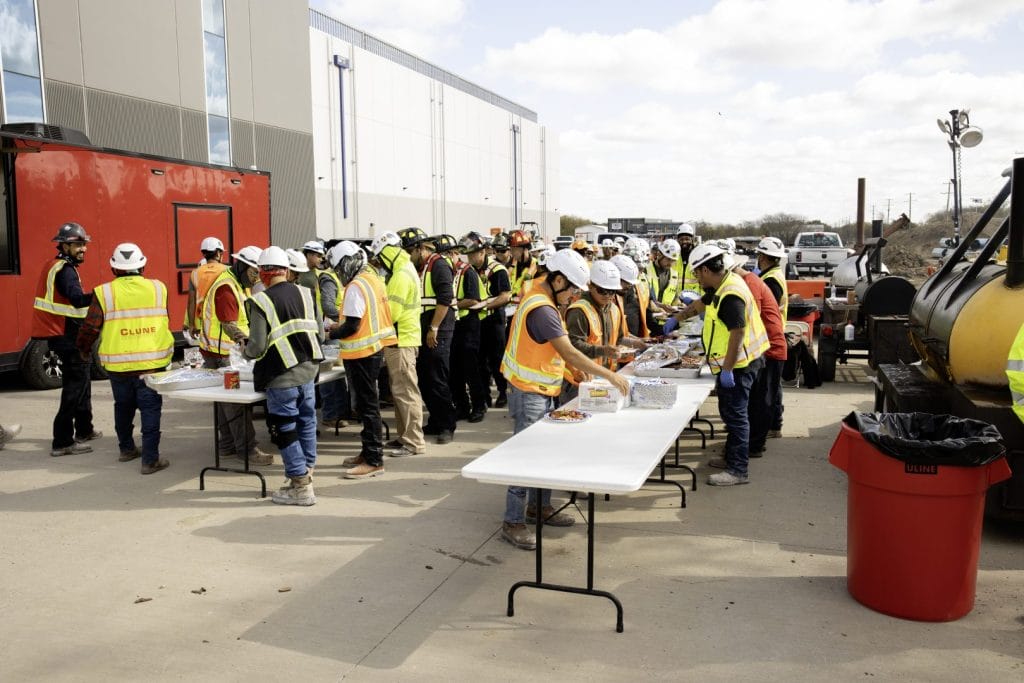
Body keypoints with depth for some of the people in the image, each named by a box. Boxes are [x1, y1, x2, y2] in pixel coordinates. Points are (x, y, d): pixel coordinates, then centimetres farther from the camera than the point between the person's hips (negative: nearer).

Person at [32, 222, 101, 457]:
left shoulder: (56, 267, 15)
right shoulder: (64, 270, -17)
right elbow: (78, 299, -35)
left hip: (67, 336, 11)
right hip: (69, 338, -11)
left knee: (80, 382, 21)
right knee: (74, 387, -7)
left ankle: (84, 431, 33)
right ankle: (62, 442, -5)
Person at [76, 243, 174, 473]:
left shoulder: (104, 293, -4)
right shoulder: (158, 289, -2)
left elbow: (90, 327, -2)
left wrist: (84, 349, 16)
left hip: (118, 363, 1)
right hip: (152, 361, -1)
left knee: (123, 406, 21)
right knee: (150, 409, 3)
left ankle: (126, 448, 35)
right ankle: (150, 459, 1)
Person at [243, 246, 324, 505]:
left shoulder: (260, 302, -14)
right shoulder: (305, 294, 3)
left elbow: (257, 347, -14)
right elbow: (319, 333, 6)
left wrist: (246, 350, 8)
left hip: (282, 377, -6)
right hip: (309, 368, 6)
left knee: (284, 430, 5)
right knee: (306, 423, 19)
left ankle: (301, 488, 9)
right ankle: (306, 473, 31)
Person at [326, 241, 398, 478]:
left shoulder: (356, 287, -18)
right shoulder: (373, 279, 9)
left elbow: (352, 326, -21)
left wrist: (330, 334, -6)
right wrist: (340, 327, 12)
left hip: (361, 354, -9)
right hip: (374, 349, 9)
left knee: (367, 405, -3)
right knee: (368, 403, 17)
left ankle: (374, 461, 4)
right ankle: (368, 452, 27)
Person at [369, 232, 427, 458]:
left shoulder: (401, 276, -17)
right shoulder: (403, 271, 16)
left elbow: (391, 312, -20)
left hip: (401, 341, -11)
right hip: (399, 339, 11)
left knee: (405, 391, -7)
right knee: (399, 390, 16)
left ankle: (414, 442, -2)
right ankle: (403, 436, 24)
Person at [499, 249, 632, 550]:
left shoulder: (543, 300, 8)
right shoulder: (541, 309, -24)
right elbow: (569, 353, -27)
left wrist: (573, 373, 7)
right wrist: (610, 376, -24)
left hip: (543, 391, 10)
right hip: (529, 393, -10)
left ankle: (540, 507, 30)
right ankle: (513, 522, 4)